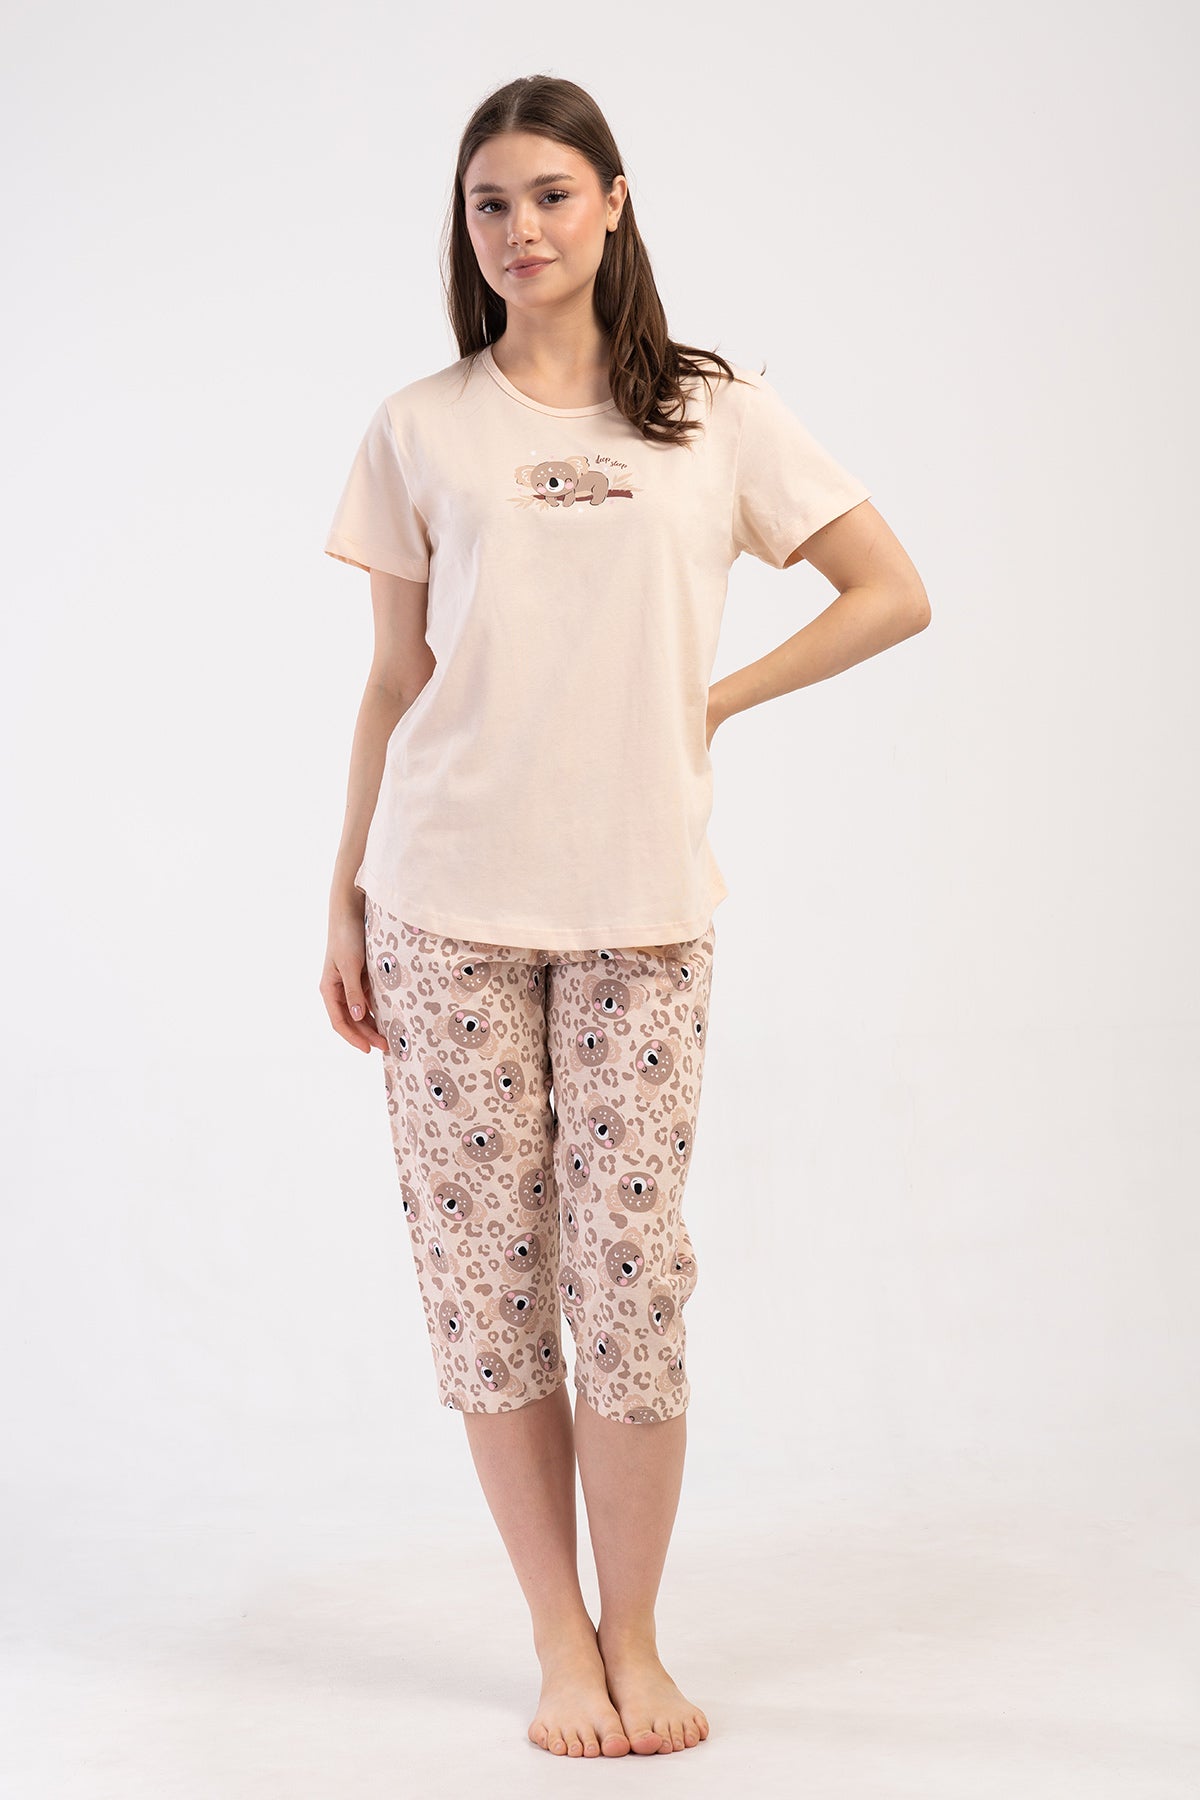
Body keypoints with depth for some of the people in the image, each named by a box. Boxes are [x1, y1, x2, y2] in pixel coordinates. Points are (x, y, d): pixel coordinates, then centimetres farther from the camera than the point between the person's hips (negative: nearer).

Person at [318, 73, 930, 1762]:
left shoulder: (719, 412, 7)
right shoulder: (420, 430, 8)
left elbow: (894, 594, 8)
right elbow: (396, 679, 11)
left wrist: (713, 700, 2)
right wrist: (345, 894, 9)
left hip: (641, 909, -1)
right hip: (447, 908, 1)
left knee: (631, 1272, -2)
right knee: (486, 1271, 1)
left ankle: (634, 1637, 14)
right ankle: (559, 1637, 14)